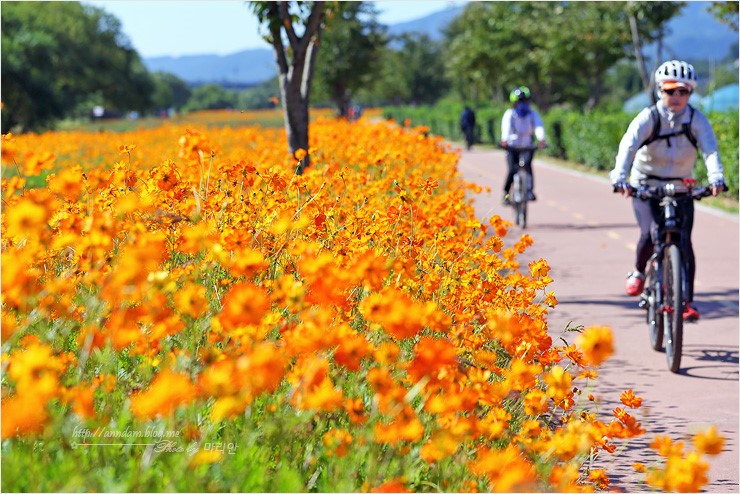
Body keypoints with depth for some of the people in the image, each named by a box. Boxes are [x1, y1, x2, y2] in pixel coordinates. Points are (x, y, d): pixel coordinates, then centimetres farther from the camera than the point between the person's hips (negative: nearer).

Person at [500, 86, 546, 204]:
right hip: (512, 147, -1)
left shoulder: (533, 114, -9)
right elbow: (506, 127, -30)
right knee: (512, 170, -18)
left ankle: (529, 190, -20)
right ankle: (506, 193, 1)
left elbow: (539, 126, -27)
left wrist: (541, 139, -48)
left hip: (527, 147, 1)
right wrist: (504, 140, -51)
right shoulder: (509, 114, -12)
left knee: (527, 164, -26)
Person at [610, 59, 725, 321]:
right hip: (645, 186, -1)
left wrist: (716, 177, -46)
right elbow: (628, 145, -30)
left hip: (681, 189, 1)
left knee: (684, 240, -12)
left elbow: (710, 150, -25)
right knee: (650, 234, -21)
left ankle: (688, 301, -6)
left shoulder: (697, 120, -11)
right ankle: (638, 272, 11)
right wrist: (620, 177, -48)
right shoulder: (648, 118, -16)